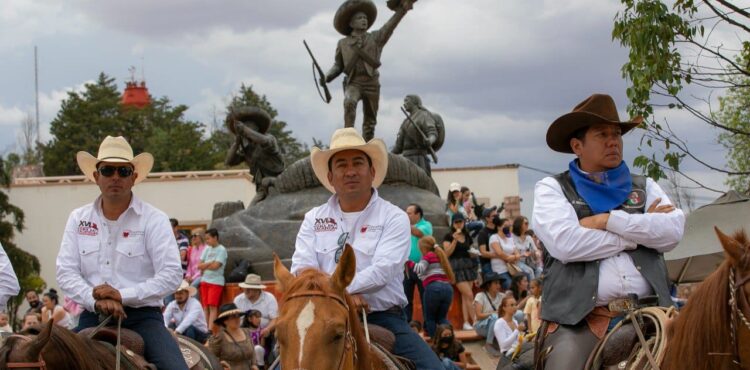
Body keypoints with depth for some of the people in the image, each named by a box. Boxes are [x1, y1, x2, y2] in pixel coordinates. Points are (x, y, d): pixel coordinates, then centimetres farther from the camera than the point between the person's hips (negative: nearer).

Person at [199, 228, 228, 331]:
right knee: (205, 306, 4)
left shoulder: (221, 250, -5)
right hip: (205, 280, 6)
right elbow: (199, 265, 6)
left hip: (216, 281, -6)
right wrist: (210, 263, -8)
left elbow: (216, 266, -15)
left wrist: (204, 266, 0)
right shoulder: (207, 249, 12)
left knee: (213, 306, -11)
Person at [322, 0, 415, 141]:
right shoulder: (343, 43, 9)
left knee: (370, 121, 5)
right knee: (350, 102, -33)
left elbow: (390, 26, -7)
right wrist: (327, 78, -7)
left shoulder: (376, 38, 7)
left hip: (371, 83, 2)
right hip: (353, 83, -1)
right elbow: (338, 66, 13)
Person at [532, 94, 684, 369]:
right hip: (578, 319, -3)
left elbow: (673, 231, 2)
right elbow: (565, 242, -8)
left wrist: (608, 221, -6)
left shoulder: (645, 188, 20)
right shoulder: (552, 188, 11)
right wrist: (638, 234, 1)